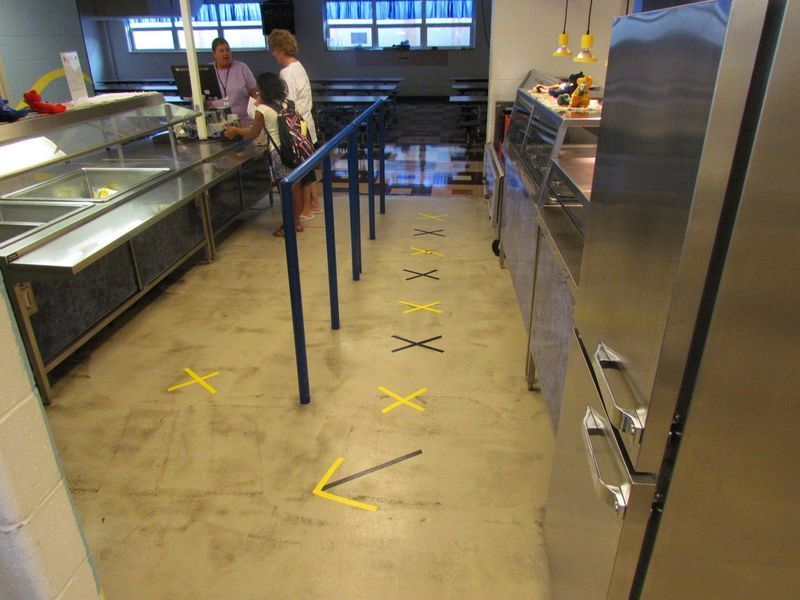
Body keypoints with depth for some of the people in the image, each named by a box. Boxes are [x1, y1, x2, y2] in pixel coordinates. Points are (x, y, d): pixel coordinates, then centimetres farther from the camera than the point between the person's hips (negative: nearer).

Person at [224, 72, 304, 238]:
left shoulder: (262, 110, -10)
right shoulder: (286, 104, 6)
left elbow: (253, 134, 0)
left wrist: (235, 130, 16)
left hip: (279, 153, -6)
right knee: (296, 186, 13)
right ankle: (297, 221, 25)